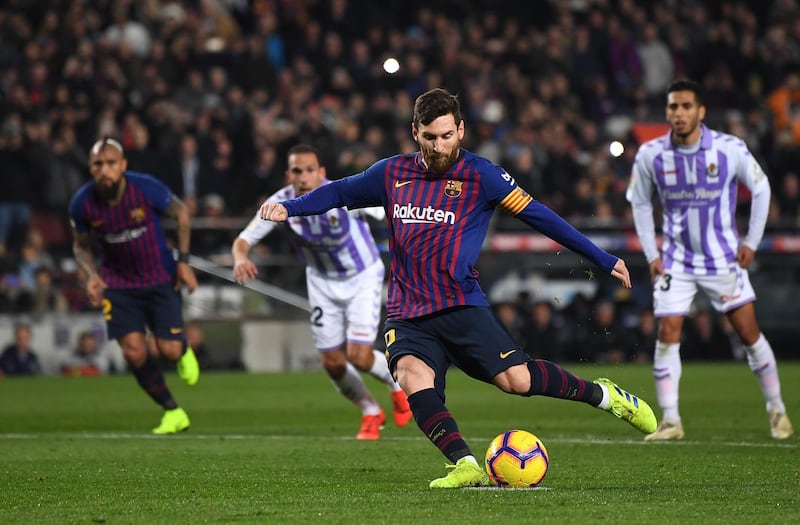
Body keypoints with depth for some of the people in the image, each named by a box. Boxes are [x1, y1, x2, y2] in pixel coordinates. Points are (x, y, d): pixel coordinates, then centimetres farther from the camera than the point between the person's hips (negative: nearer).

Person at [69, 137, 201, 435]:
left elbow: (181, 213, -1)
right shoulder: (82, 204, -14)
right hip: (117, 284, 1)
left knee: (170, 350, -10)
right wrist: (91, 275, -14)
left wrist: (183, 261, -5)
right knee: (134, 352, -12)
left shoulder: (147, 188, -20)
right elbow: (81, 245, 5)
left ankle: (184, 350, 32)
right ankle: (172, 412, 9)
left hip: (160, 279, -1)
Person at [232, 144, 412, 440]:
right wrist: (240, 257, -40)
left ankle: (398, 383, 21)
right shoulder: (281, 203, -22)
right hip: (322, 281, 3)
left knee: (359, 357, -14)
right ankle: (371, 413, 30)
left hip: (363, 276, -3)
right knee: (332, 363, 2)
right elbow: (243, 240, -18)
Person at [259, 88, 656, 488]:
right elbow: (340, 193, 25)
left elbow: (537, 215, 2)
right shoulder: (393, 174, 10)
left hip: (460, 306, -2)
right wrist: (289, 208, 10)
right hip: (407, 316, 3)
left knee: (517, 379, -18)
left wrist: (602, 259, 3)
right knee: (412, 376, -29)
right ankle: (466, 466, -34)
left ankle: (604, 395, 7)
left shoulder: (481, 176, 0)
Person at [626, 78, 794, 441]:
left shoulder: (730, 149, -13)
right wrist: (651, 255, 1)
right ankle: (670, 421, -4)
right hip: (677, 259, 1)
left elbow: (760, 188, 2)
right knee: (667, 334, -10)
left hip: (724, 258, -1)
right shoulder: (650, 155, -9)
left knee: (749, 333, 0)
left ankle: (776, 410, 16)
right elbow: (639, 203, 7)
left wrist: (751, 242, 0)